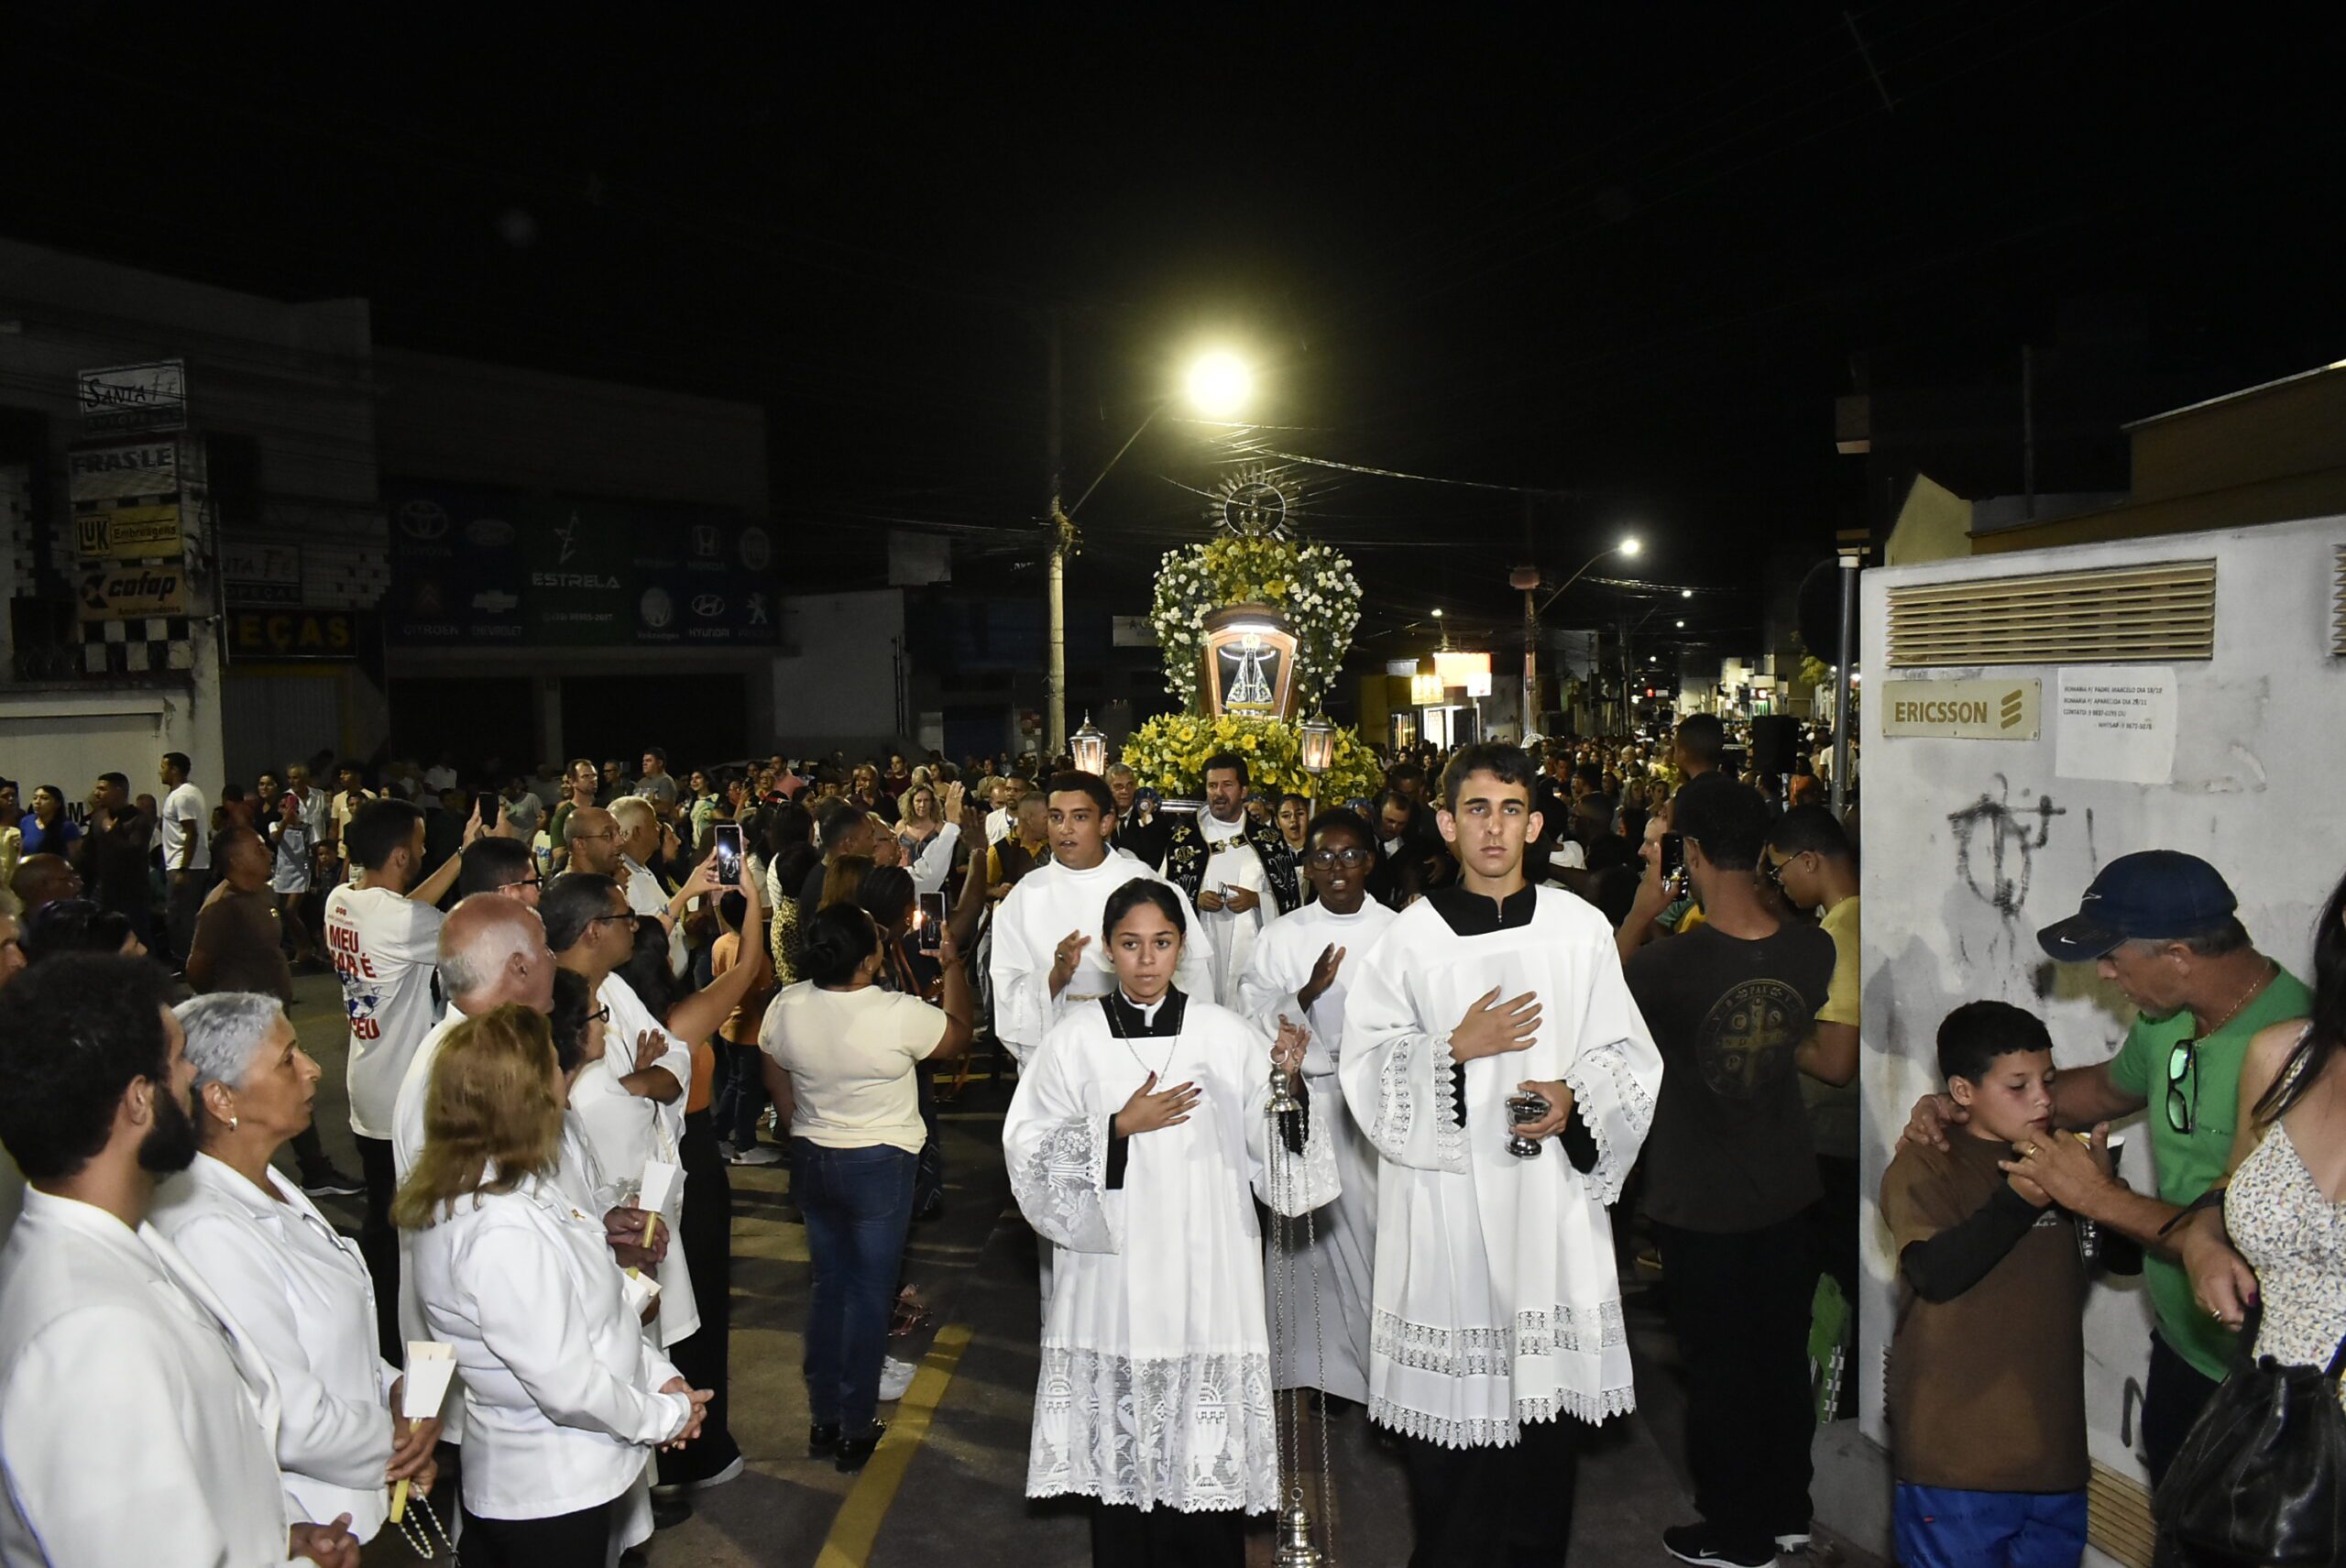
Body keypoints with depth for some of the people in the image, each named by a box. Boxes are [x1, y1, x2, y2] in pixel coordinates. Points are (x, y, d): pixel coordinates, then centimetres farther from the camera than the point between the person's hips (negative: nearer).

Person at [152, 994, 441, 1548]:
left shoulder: (268, 1190, 3)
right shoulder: (209, 1233, -28)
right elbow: (292, 1424, -27)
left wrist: (398, 1389, -4)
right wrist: (396, 1441, -10)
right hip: (310, 1537, -8)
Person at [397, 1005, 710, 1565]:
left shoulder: (515, 1186, 0)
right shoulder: (506, 1231, -30)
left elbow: (590, 1307, 10)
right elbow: (568, 1386, -27)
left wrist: (658, 1374, 2)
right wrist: (668, 1415, -13)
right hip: (553, 1496, -9)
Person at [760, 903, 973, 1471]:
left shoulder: (786, 1007, -10)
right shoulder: (900, 1015, -23)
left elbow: (776, 1079, 6)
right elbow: (959, 1036, -5)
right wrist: (953, 967, 6)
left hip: (811, 1161, 5)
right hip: (879, 1165, -5)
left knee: (828, 1286, 18)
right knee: (869, 1292, 7)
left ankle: (823, 1421, 27)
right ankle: (855, 1431, 16)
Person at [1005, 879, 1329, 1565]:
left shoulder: (1228, 1035, 0)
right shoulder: (1074, 1039, -1)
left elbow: (1272, 1155, 0)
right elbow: (1031, 1153, -2)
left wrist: (1287, 1085, -17)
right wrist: (1120, 1129, -12)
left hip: (1206, 1271, 0)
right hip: (1113, 1270, 0)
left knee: (1208, 1446, 3)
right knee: (1120, 1437, 7)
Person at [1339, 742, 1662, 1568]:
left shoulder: (1580, 927, 4)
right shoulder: (1411, 935, 1)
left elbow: (1626, 1055, 6)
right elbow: (1366, 1062, 1)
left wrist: (1574, 1097, -12)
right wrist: (1455, 1049, -13)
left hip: (1554, 1185, 1)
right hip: (1446, 1193, -1)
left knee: (1548, 1377, 7)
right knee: (1450, 1386, 3)